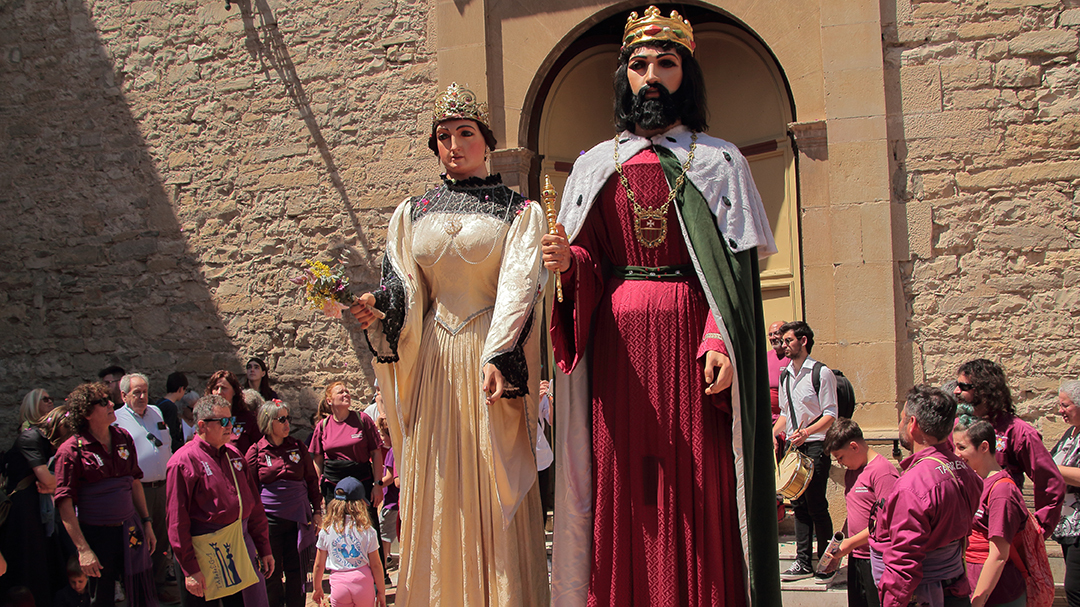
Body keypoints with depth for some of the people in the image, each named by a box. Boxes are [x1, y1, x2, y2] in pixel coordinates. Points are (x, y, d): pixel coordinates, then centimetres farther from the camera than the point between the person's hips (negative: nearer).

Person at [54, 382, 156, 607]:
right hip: (96, 535, -4)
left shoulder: (123, 438, 6)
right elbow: (65, 504, -13)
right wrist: (83, 550, -17)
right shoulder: (71, 451, -12)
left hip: (131, 531, 5)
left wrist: (147, 523, 14)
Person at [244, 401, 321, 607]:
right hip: (269, 519, -2)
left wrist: (317, 511, 10)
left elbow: (312, 480, 13)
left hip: (299, 519, 2)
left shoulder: (297, 447, 6)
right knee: (272, 574, 6)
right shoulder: (256, 452, -1)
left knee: (297, 573, 6)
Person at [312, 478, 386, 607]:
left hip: (339, 585, 1)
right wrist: (381, 592, 14)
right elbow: (376, 565, 3)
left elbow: (319, 565, 9)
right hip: (364, 585, -1)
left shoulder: (326, 531, 2)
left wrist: (317, 588, 25)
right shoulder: (368, 531, -2)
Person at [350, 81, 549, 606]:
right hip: (433, 361, 3)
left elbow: (518, 285, -9)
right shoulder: (412, 214, 14)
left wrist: (497, 355, -24)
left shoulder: (519, 210, 5)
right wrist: (376, 306, -17)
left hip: (492, 360, -3)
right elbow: (404, 292, 7)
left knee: (496, 495, -2)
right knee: (438, 495, 3)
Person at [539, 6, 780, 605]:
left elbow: (737, 265, 0)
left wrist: (721, 341, -14)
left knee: (695, 487, -5)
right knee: (620, 486, -2)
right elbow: (589, 262, 12)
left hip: (690, 338, -2)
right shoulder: (594, 165, 16)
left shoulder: (718, 161, 9)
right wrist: (568, 260, -12)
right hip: (616, 341, 2)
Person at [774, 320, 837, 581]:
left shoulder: (821, 373, -7)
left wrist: (807, 431, -24)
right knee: (799, 505, 7)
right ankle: (803, 562, 10)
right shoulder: (785, 376, 14)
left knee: (816, 505, -5)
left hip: (816, 445, -7)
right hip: (794, 446, 7)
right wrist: (774, 431, 6)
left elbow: (830, 415, -11)